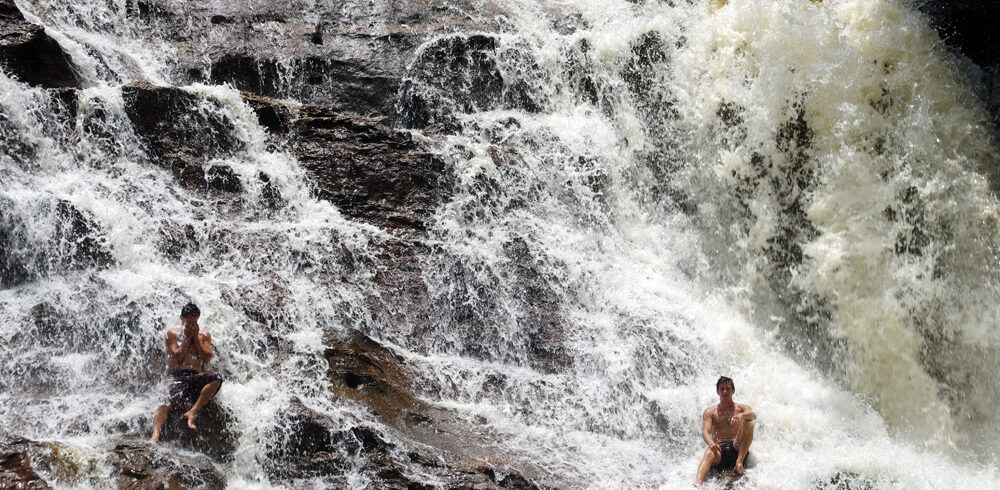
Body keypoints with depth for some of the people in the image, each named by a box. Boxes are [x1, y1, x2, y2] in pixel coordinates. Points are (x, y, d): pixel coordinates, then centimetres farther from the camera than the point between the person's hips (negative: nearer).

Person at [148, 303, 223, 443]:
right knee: (166, 403, -32)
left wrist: (195, 337, 2)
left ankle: (192, 412, -35)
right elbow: (177, 357, -4)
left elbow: (207, 358, 2)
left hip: (197, 376, 2)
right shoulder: (172, 333, 10)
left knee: (216, 378, -30)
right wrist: (187, 336, 0)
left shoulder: (204, 335, 18)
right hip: (176, 375, -2)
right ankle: (155, 436, -49)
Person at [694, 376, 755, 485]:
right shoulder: (710, 412, 16)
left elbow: (753, 415, -9)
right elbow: (705, 431, 0)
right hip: (720, 448, -1)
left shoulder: (742, 408, 16)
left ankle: (739, 462, -28)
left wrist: (741, 415, -35)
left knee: (749, 423, -21)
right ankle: (697, 484, -63)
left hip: (737, 448, 1)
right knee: (709, 453, -37)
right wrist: (711, 444, -25)